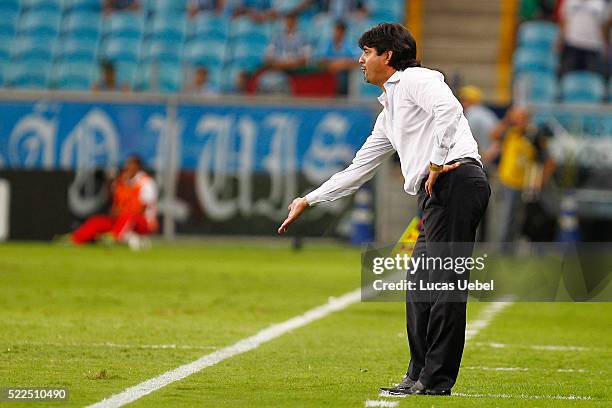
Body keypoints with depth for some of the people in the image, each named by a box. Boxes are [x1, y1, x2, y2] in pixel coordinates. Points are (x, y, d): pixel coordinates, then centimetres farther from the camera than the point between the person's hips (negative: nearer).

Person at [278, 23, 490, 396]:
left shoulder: (416, 80, 2)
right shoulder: (389, 110, 30)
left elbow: (448, 109, -19)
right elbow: (360, 169, 34)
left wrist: (437, 162, -19)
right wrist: (309, 201, 36)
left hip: (457, 182, -10)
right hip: (436, 197, 10)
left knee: (445, 282, -11)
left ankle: (437, 379, -14)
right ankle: (421, 377, 14)